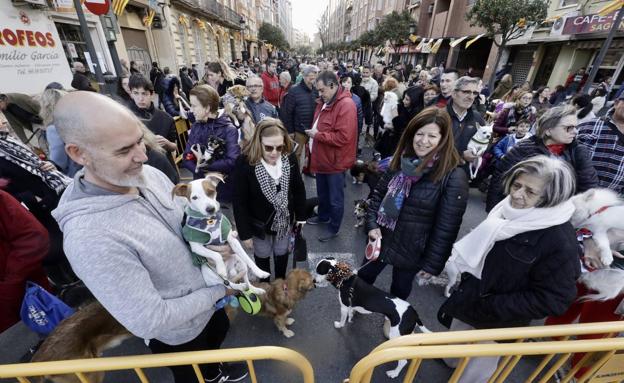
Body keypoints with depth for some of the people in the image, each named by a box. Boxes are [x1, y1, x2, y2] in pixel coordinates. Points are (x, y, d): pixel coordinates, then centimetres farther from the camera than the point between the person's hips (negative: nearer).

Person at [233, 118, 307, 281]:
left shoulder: (289, 157, -15)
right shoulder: (244, 163, -26)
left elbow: (298, 188, -2)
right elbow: (239, 202, -18)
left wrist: (301, 216, 3)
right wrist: (245, 233, -13)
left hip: (285, 220, 3)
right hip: (259, 224, -2)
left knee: (282, 252, 25)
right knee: (262, 255, 23)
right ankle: (265, 285, 53)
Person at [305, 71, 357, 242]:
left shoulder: (346, 105, -21)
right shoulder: (325, 102, 9)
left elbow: (342, 137, -28)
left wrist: (317, 135, -21)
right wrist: (313, 132, 4)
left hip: (335, 161, -9)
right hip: (322, 158, 9)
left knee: (335, 198, 8)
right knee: (322, 193, 24)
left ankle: (333, 228, 26)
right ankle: (323, 216, 46)